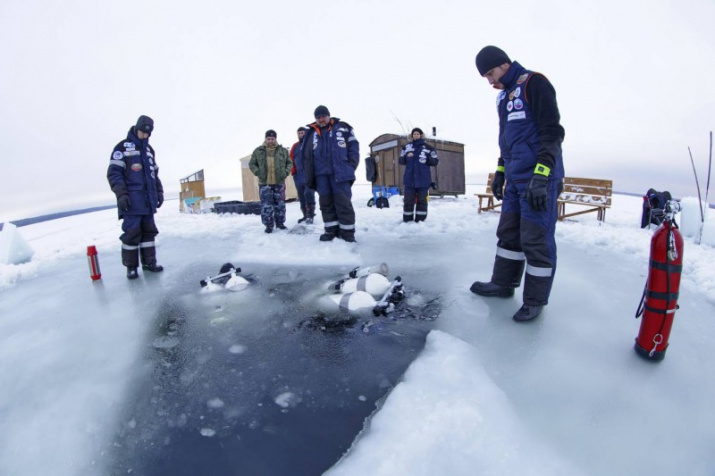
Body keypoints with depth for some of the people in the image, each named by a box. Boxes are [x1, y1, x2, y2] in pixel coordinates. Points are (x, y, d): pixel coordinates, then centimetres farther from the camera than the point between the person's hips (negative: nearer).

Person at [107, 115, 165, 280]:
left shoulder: (149, 150, 18)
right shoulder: (123, 147, -3)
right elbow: (113, 172, -8)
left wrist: (159, 192, 17)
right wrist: (121, 194, -16)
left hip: (148, 200, 6)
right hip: (132, 201, -6)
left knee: (149, 231, 9)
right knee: (132, 232, -4)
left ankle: (149, 262, 18)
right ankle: (131, 267, 5)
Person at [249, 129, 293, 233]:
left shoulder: (283, 150, 5)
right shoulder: (258, 151, 2)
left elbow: (290, 163, 12)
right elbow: (252, 164, 7)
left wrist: (286, 172, -4)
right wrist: (258, 172, -7)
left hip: (279, 183, 1)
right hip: (264, 183, -1)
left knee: (280, 204, 9)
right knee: (266, 205, -3)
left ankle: (280, 222, 23)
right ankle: (269, 225, 6)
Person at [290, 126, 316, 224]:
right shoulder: (295, 146, 16)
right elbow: (292, 160, 14)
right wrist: (293, 172, 5)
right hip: (299, 176, 5)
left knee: (308, 194, -13)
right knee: (301, 197, 7)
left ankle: (310, 216, -6)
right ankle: (305, 215, 17)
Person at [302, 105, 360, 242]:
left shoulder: (342, 128, 7)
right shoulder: (311, 133, 13)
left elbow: (353, 147, 4)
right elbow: (306, 156, 11)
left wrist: (350, 166, -6)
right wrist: (309, 175, 2)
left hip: (340, 172, -3)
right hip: (321, 174, 3)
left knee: (343, 202, -5)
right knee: (326, 203, 6)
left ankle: (347, 232, 1)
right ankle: (331, 230, 15)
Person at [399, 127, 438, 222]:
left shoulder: (428, 148, 6)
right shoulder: (406, 147, 9)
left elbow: (435, 161, 5)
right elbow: (400, 161, 9)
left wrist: (427, 159, -14)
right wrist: (406, 157, -12)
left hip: (423, 179, -1)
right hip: (410, 179, 1)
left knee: (422, 200, 2)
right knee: (408, 200, 2)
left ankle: (421, 220, 8)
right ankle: (407, 220, 8)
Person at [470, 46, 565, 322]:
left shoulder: (534, 83, -8)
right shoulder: (504, 96, 19)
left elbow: (552, 132, -16)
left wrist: (541, 176, -23)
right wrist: (500, 171, 24)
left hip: (539, 179, -9)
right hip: (515, 179, 9)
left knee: (535, 240, -4)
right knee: (508, 233, 14)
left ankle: (535, 300, 8)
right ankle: (503, 283, 28)